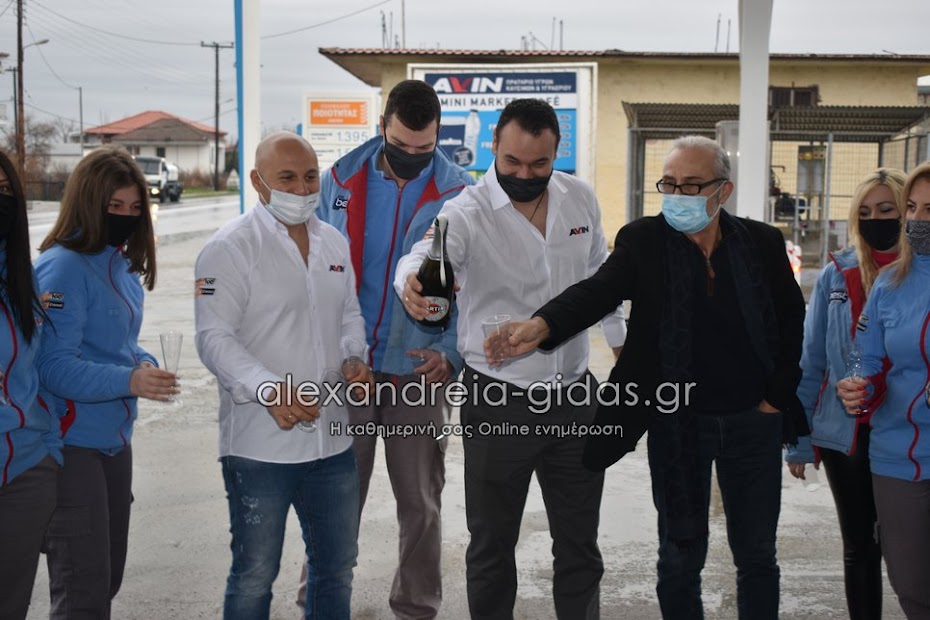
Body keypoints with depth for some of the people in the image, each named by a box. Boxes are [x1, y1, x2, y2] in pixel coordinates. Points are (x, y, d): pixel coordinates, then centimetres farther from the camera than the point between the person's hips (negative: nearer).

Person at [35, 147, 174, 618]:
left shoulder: (122, 266, 9)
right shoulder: (62, 267, -17)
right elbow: (54, 366, -22)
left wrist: (146, 365, -4)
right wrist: (128, 381, -32)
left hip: (114, 438, 9)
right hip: (71, 443, -9)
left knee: (108, 578, 18)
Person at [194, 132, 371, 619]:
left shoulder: (334, 243, 11)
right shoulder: (231, 248, -10)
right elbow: (214, 337, -15)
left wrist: (354, 359, 0)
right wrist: (269, 391, -28)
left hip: (332, 438, 6)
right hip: (260, 446, -6)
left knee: (337, 566, 18)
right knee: (254, 576, 7)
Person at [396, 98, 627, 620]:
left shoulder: (581, 199, 1)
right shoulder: (469, 212, -15)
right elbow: (425, 256, -36)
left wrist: (622, 339, 17)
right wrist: (412, 282, -58)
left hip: (573, 395, 4)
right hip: (498, 402, -4)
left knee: (580, 543, 16)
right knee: (493, 546, 10)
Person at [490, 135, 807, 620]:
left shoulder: (762, 243, -1)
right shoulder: (643, 241, -6)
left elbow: (792, 324, 7)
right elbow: (598, 290, -22)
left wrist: (777, 396, 0)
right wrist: (540, 326, -41)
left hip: (754, 421, 1)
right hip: (677, 425, -1)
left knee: (757, 557, 13)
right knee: (680, 557, 11)